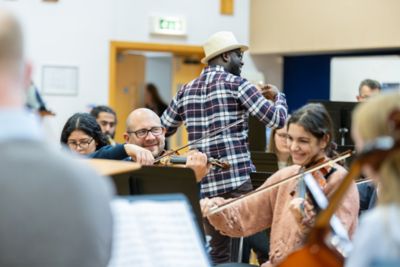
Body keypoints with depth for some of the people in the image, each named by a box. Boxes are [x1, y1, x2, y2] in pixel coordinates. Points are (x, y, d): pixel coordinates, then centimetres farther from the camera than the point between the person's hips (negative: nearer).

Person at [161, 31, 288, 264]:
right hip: (236, 180, -6)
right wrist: (277, 96, 12)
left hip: (204, 183, 6)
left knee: (218, 253, 11)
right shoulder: (236, 83, -3)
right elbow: (278, 119, -7)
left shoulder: (186, 90, 14)